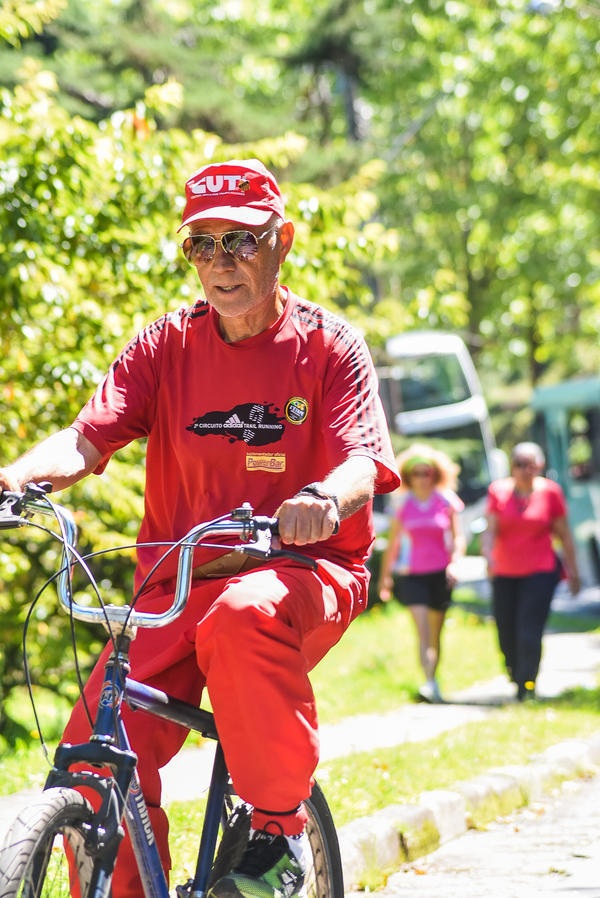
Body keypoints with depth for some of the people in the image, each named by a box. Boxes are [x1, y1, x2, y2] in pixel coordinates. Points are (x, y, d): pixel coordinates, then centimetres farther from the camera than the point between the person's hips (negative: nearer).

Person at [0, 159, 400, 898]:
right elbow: (88, 438, -5)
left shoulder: (327, 344, 1)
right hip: (178, 585, 3)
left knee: (244, 614, -39)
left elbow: (362, 462, -13)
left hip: (302, 572, -2)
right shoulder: (166, 346, 7)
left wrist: (324, 499, -38)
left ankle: (279, 827, -21)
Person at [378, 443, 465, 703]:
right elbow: (392, 543, 12)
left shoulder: (446, 501, 3)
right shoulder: (403, 504, 4)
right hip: (411, 574, -1)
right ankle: (430, 683, -26)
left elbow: (458, 538, 5)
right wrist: (384, 578, 15)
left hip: (440, 574, 1)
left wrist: (454, 563, -12)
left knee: (435, 632, 9)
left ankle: (433, 677, 25)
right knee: (422, 627, -17)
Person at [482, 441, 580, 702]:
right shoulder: (499, 491, -1)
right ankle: (515, 671, 35)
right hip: (504, 574, 3)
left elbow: (564, 534, 3)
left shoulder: (550, 492, -4)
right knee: (506, 630, 8)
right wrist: (488, 556, -27)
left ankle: (527, 685, -4)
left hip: (540, 572, -3)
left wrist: (572, 571, 5)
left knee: (529, 633, -14)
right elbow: (490, 530, -8)